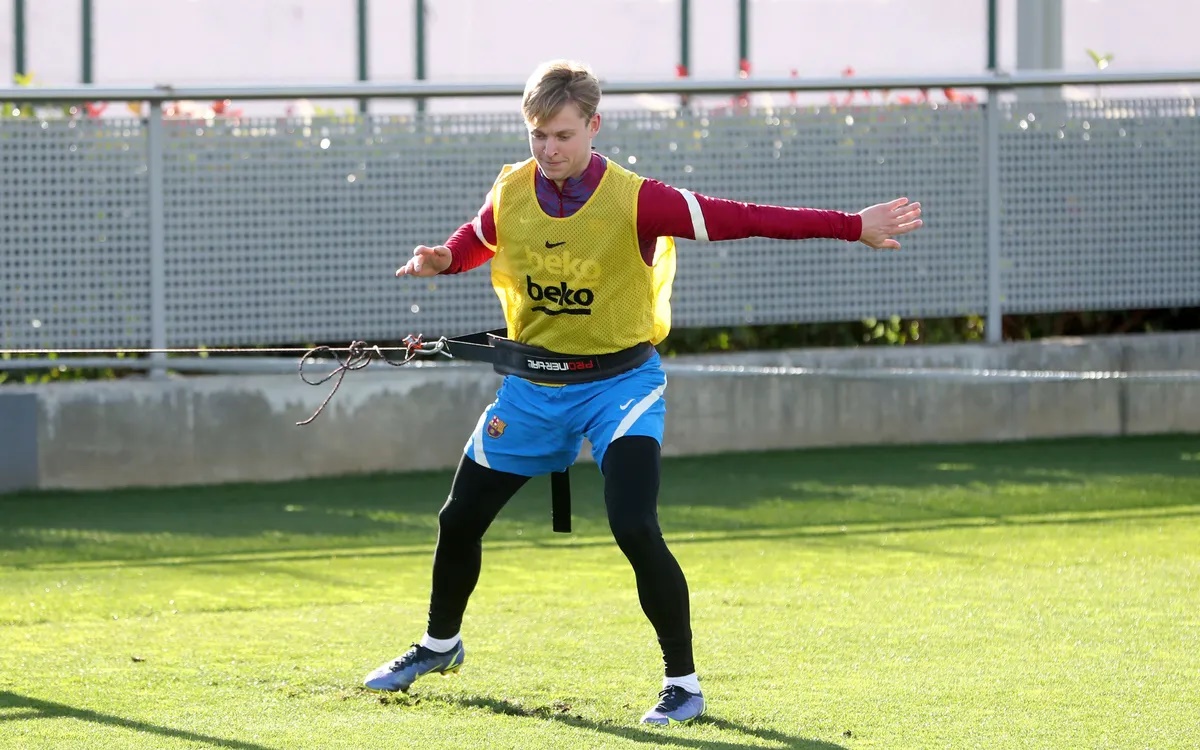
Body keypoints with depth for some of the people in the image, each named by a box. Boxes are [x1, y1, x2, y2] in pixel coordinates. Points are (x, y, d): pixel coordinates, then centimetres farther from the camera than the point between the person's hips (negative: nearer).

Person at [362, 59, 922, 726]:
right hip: (533, 383, 5)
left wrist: (854, 226, -29)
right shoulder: (511, 192, -6)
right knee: (458, 520, 14)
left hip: (619, 382, -5)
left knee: (635, 529, -24)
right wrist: (439, 259, -7)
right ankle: (439, 645, 42)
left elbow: (747, 219, -24)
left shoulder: (634, 201, -21)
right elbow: (474, 241, 17)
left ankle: (682, 683, -8)